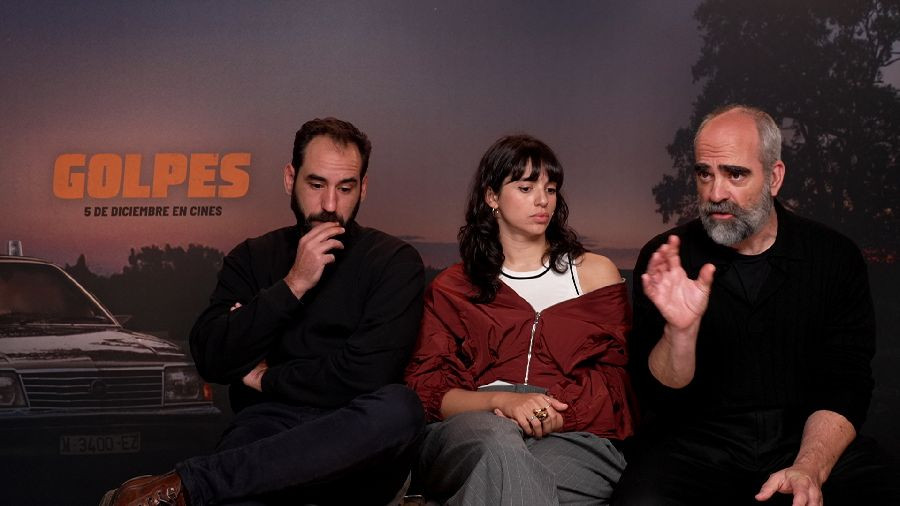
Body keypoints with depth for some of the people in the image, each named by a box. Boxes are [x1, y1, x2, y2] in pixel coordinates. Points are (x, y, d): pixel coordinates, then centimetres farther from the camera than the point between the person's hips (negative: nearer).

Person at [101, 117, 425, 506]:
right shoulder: (253, 258, 13)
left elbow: (363, 375, -10)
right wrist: (293, 285, -8)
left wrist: (266, 378, 1)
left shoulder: (394, 261, 3)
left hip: (357, 449, 3)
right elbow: (210, 359, 0)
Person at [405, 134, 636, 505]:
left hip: (572, 436, 0)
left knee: (499, 472, -37)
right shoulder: (451, 288, 18)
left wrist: (550, 411, -11)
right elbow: (425, 388, 6)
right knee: (498, 441, -38)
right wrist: (502, 400, -16)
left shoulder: (595, 272, 19)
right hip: (467, 431, 1)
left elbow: (617, 382, 10)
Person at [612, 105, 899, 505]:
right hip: (697, 442, 0)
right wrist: (680, 329, -25)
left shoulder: (835, 258, 1)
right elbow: (660, 396, -5)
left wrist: (809, 470, -19)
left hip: (809, 444, 1)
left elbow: (844, 386, -2)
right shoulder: (665, 260, -2)